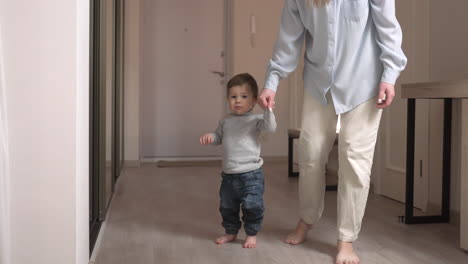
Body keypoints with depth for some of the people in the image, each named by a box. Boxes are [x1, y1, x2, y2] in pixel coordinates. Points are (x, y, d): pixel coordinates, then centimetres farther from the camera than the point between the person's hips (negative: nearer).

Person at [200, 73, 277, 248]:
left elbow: (271, 127, -24)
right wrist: (209, 137, -2)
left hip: (251, 174, -5)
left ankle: (252, 234, 21)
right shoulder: (226, 121, 8)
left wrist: (268, 110, -36)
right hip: (228, 174, 6)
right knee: (227, 206, 17)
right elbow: (219, 136, 18)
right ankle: (231, 231, 35)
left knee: (252, 206, 2)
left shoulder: (255, 120, -9)